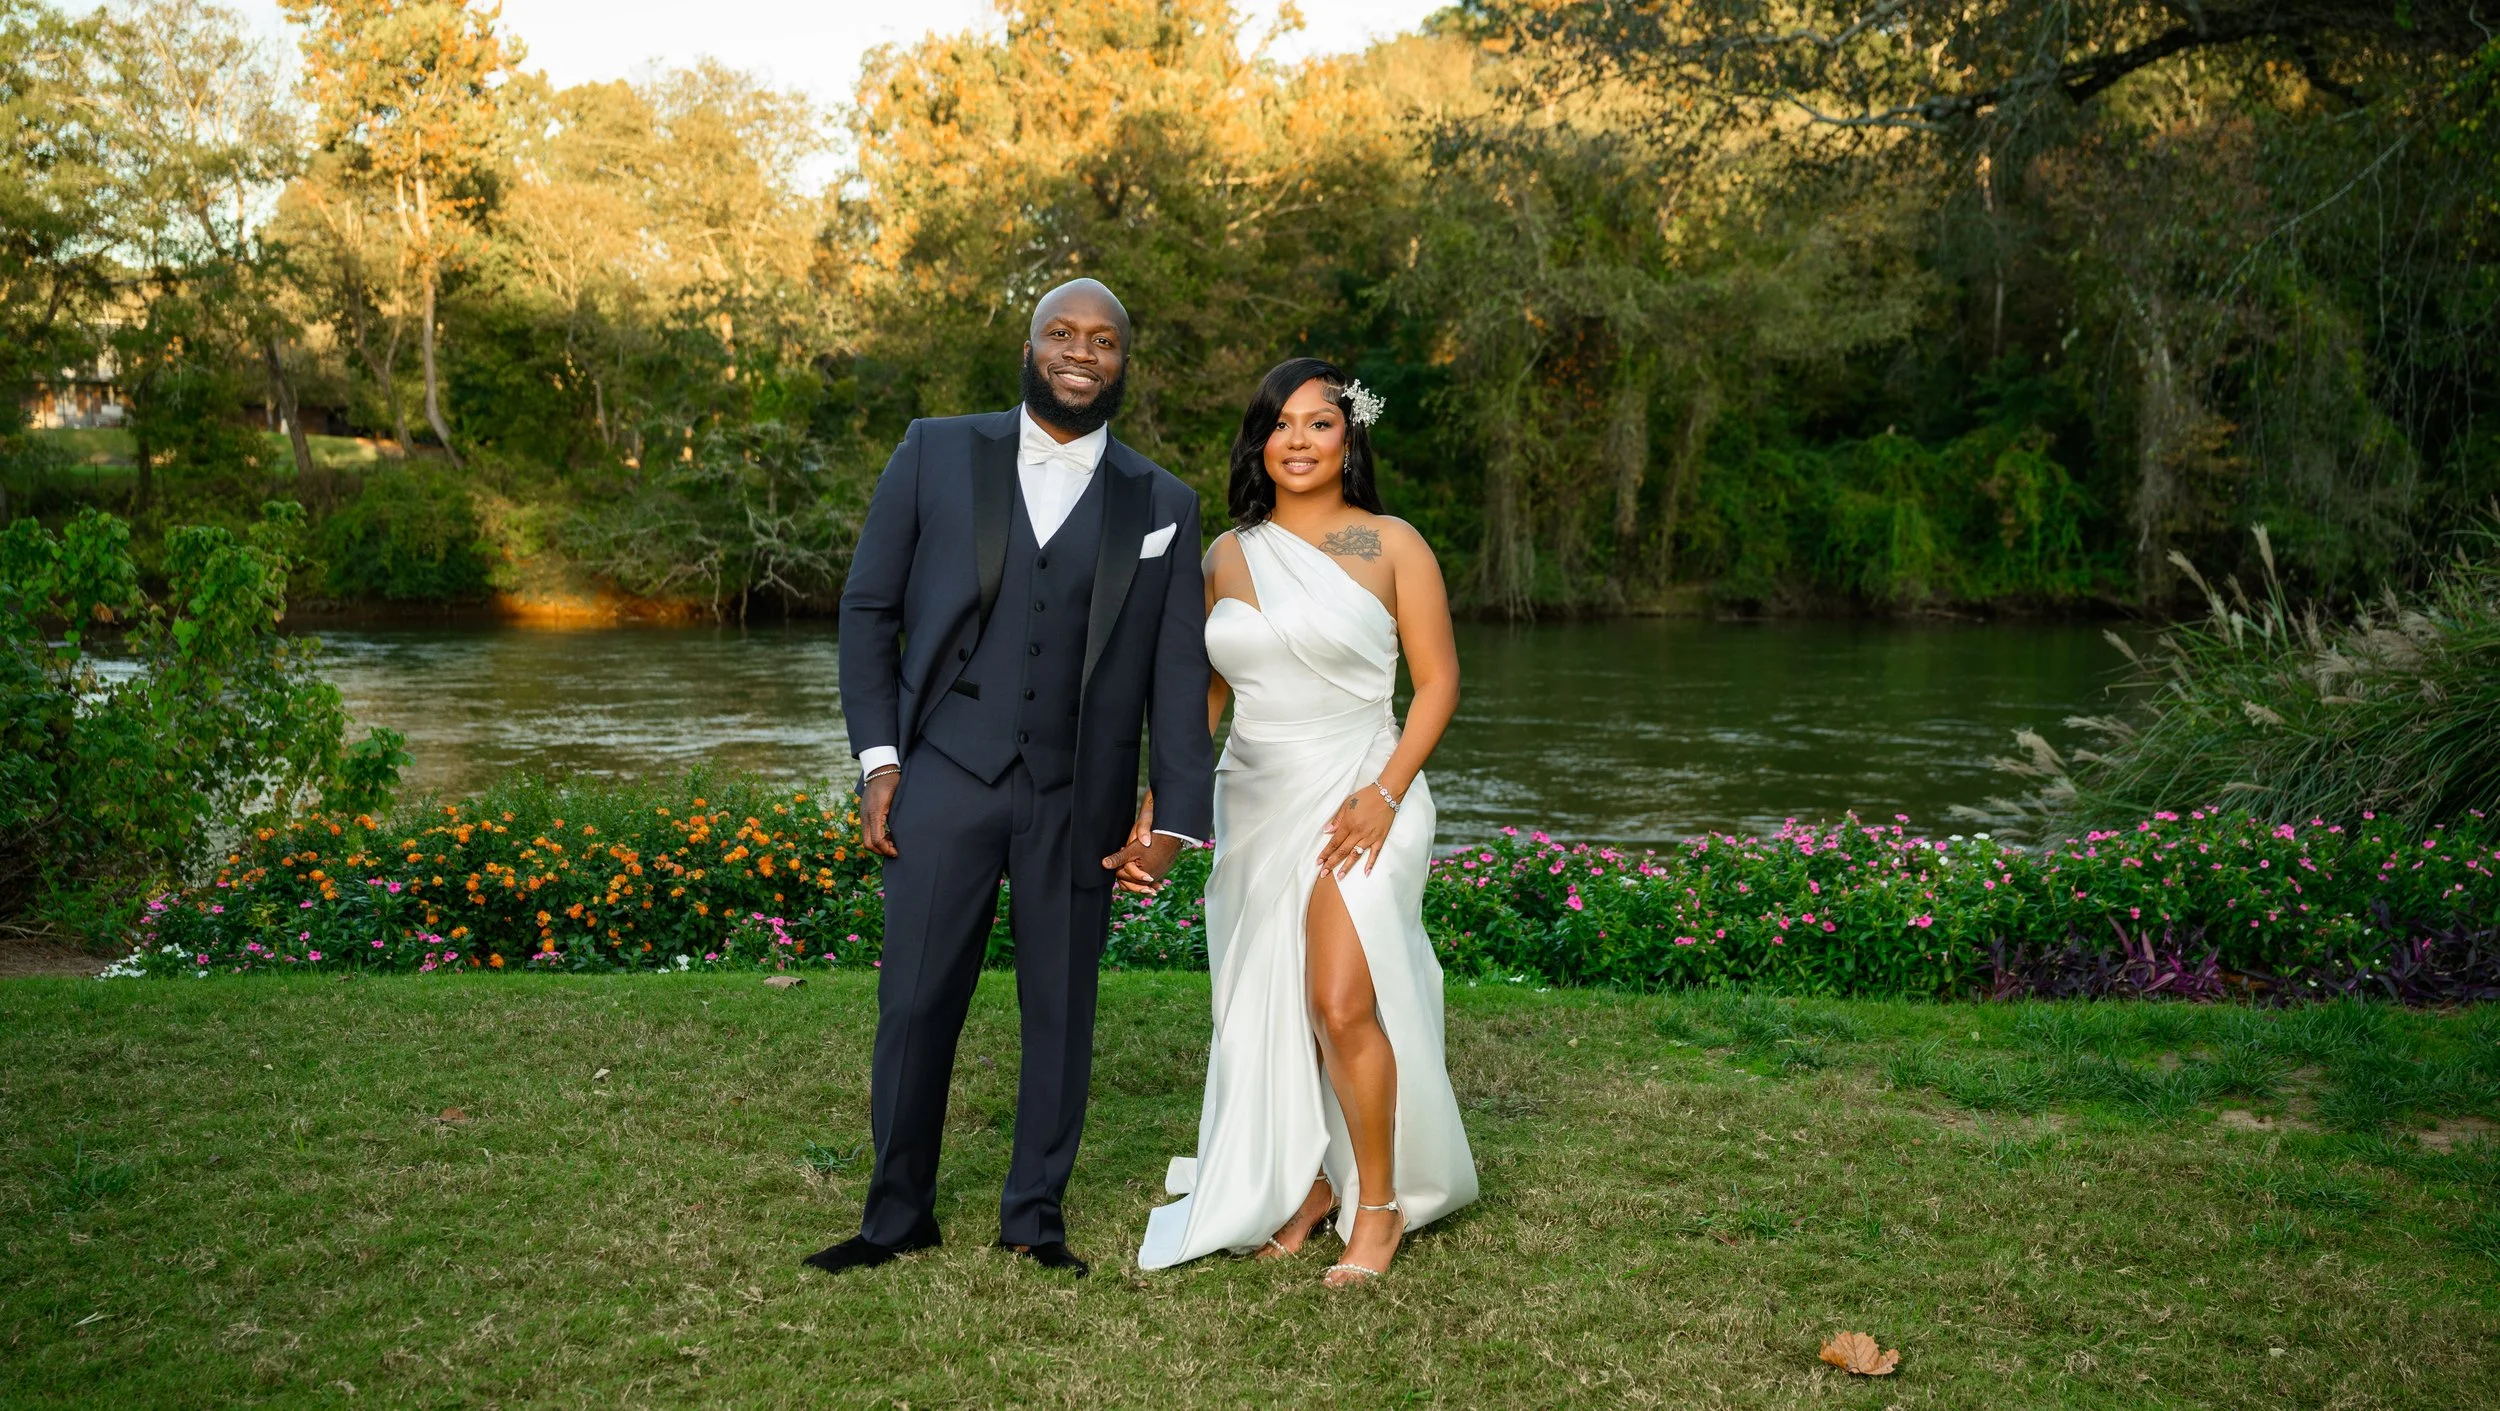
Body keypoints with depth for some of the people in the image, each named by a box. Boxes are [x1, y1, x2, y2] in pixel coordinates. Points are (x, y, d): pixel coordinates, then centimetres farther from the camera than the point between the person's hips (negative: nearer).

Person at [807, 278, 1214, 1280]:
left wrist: (1174, 819, -3)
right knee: (915, 1003, 2)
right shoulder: (935, 455, 5)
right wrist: (878, 762, -3)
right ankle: (898, 1214, 20)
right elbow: (868, 610, 5)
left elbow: (1178, 673, 4)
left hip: (1078, 802, 1)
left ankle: (1034, 1215, 26)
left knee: (1062, 1009, 9)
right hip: (945, 781, -1)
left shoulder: (1163, 506, 7)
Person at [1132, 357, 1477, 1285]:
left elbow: (1438, 683, -3)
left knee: (1343, 1003, -16)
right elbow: (1202, 698, 14)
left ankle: (1379, 1205, 2)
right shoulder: (1226, 557, 9)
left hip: (1358, 799, -4)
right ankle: (1308, 1182, 28)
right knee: (1273, 1009, 9)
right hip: (1255, 805, 5)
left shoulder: (1392, 546, -2)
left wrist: (1384, 794, -14)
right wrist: (1153, 812, 8)